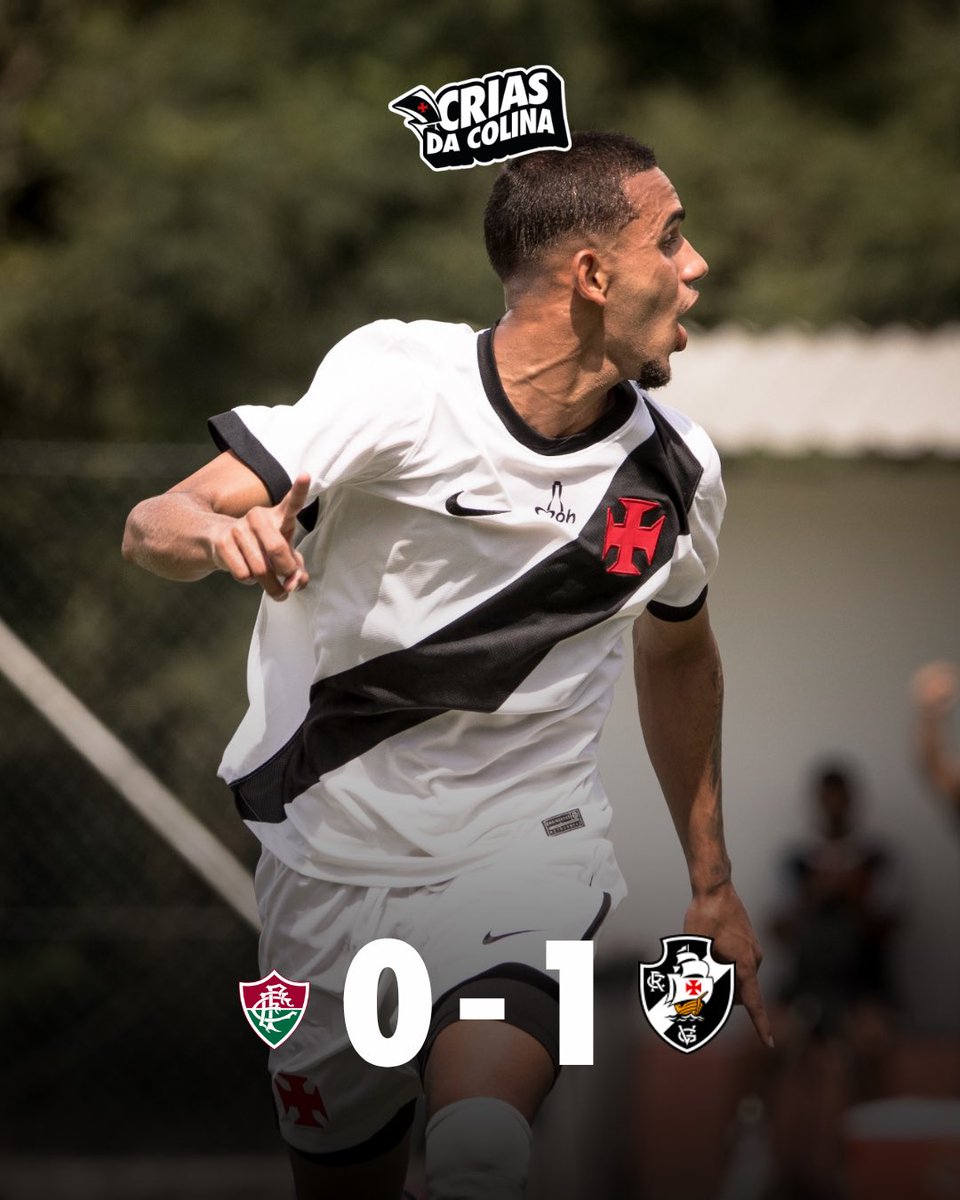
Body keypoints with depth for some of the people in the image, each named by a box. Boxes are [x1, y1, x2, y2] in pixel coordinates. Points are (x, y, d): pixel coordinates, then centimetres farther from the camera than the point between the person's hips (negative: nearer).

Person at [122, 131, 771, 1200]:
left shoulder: (675, 466, -3)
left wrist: (713, 886, 23)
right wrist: (220, 530, -45)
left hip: (526, 843, 1)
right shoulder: (395, 382, -16)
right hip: (332, 858, -1)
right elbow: (152, 530, -20)